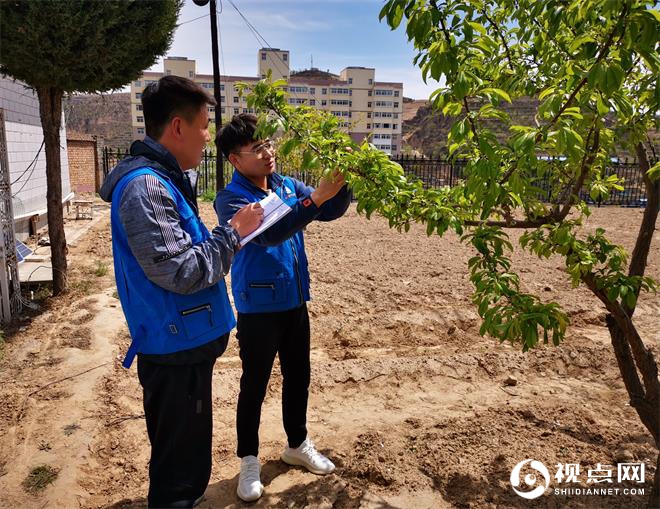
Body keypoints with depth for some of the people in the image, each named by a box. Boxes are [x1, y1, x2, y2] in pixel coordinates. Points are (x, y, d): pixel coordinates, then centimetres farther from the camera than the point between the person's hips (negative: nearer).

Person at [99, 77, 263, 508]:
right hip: (176, 349, -10)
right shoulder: (145, 186, -22)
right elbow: (180, 273, -26)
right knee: (179, 464, 8)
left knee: (185, 455, 27)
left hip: (185, 344, 10)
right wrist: (233, 231, -17)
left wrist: (233, 233, 5)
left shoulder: (166, 179, 10)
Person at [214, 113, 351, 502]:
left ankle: (298, 444, 39)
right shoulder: (231, 199, -14)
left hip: (295, 302, 6)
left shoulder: (288, 186, 4)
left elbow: (331, 211, 1)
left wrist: (345, 183, -19)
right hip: (258, 308, -6)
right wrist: (316, 197, -38)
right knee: (254, 386, 8)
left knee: (299, 377, 18)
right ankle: (249, 461, 28)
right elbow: (269, 232, -30)